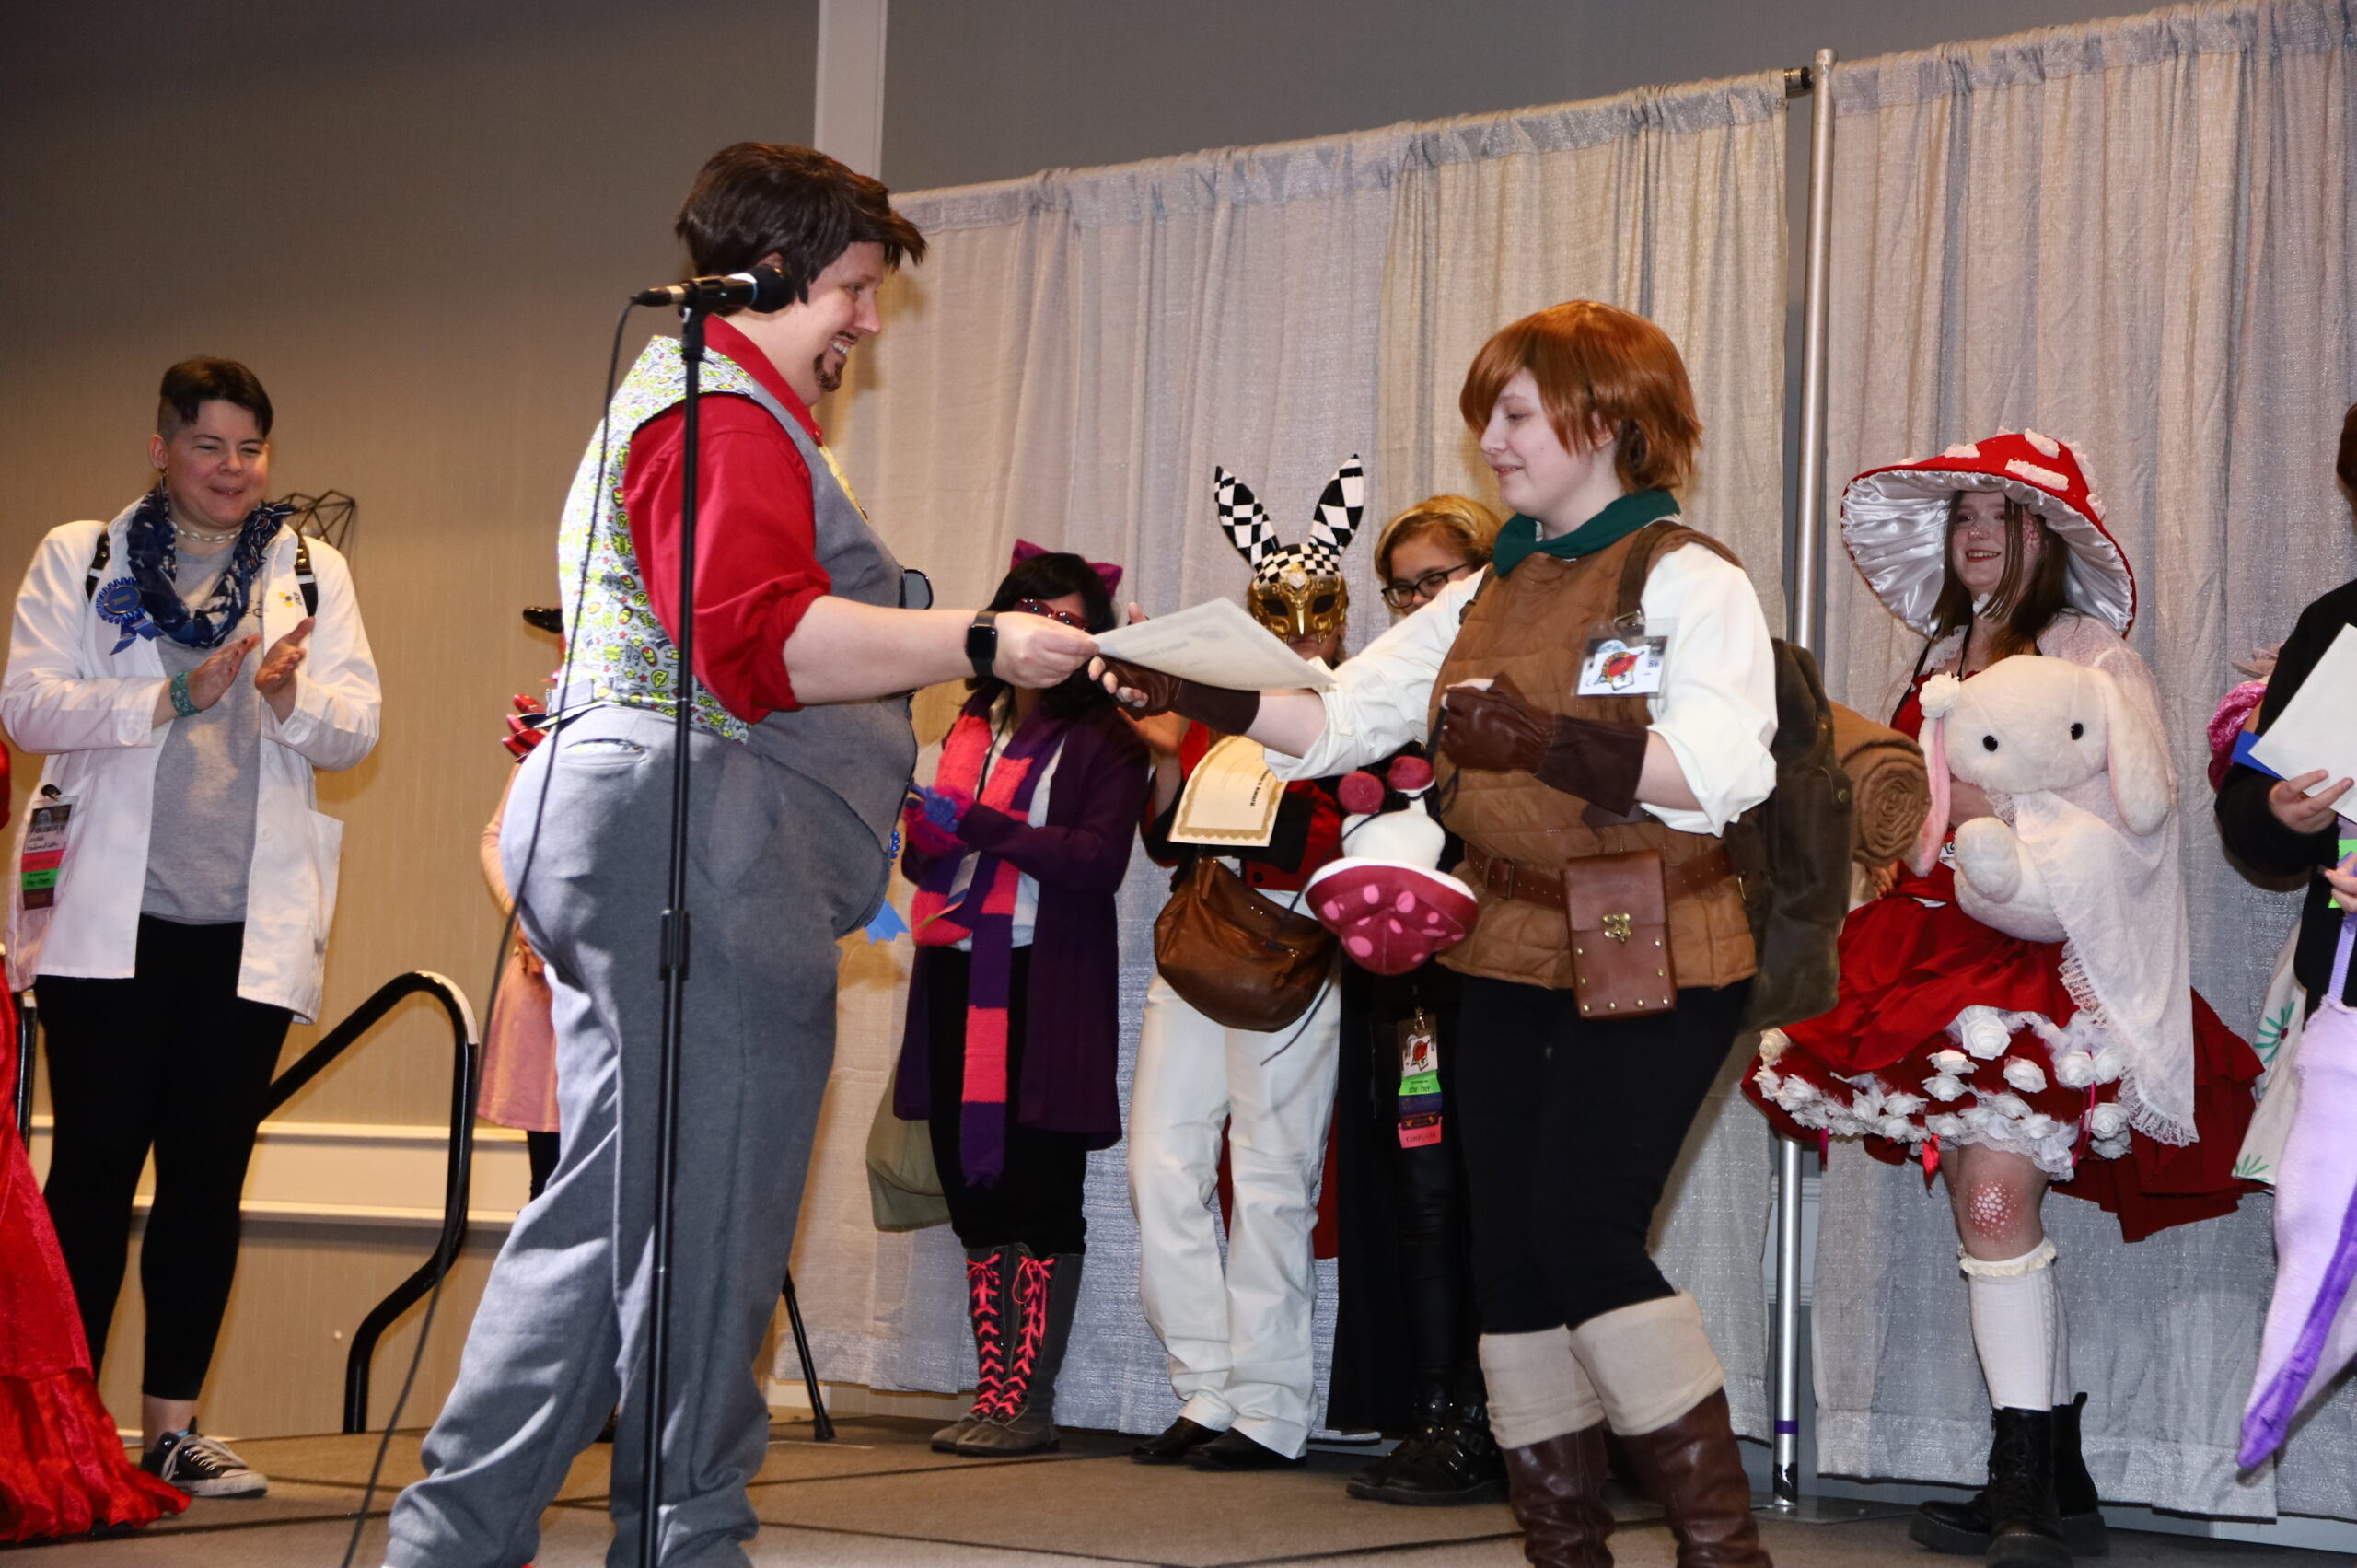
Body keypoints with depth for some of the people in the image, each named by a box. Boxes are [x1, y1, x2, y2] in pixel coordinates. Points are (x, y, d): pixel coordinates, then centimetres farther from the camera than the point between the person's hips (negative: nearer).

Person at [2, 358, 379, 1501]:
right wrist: (174, 697, -15)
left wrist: (290, 697, -17)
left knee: (209, 1171, 4)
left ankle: (171, 1422, 11)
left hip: (249, 923, 2)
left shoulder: (313, 572, 13)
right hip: (108, 915, -2)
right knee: (96, 1162, -3)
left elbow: (355, 728, 5)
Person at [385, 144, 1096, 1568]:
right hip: (705, 844, -11)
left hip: (607, 835, 11)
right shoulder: (726, 412, -9)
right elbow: (760, 633, -23)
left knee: (610, 1211, 12)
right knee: (706, 1225, -6)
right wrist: (977, 643, -25)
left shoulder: (664, 401, 28)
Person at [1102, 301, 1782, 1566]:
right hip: (1511, 961, 7)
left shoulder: (1686, 580, -7)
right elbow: (1340, 718, 11)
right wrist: (1195, 693, -3)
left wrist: (1544, 740, -32)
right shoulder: (1483, 598, 16)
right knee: (1507, 1248, 6)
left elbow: (1723, 769, -21)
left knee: (1582, 1228, -17)